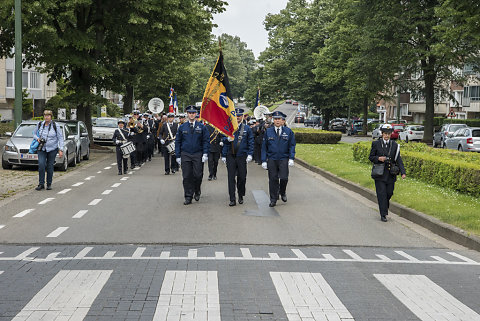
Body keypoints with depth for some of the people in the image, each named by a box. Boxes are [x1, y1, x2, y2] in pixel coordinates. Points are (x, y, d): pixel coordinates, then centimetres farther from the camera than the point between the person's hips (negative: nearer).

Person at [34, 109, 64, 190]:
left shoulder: (55, 126, -4)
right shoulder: (39, 125, 4)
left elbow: (60, 138, -2)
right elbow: (35, 134, 18)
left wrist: (61, 150, -9)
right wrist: (37, 138, -6)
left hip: (52, 149, -1)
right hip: (41, 149, 1)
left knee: (50, 167, 3)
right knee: (41, 165, -14)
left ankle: (49, 184, 17)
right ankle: (41, 184, -8)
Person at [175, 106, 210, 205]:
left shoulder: (202, 127, 3)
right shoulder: (182, 127, 6)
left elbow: (206, 141, 2)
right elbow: (177, 142, 9)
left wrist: (205, 154, -8)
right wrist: (178, 156, 3)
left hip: (198, 155, -1)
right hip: (185, 155, 1)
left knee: (198, 176, -3)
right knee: (187, 177, 0)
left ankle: (197, 192, 23)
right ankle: (188, 197, 7)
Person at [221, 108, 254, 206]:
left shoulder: (247, 129, 5)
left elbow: (250, 143, 5)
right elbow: (225, 142, 8)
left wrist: (250, 155, -4)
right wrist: (223, 155, 3)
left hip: (242, 157, 0)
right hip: (231, 156, 0)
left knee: (242, 177, 6)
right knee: (231, 178, -4)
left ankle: (241, 196, 25)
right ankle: (232, 199, -2)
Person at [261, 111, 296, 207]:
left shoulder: (288, 131, 4)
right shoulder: (268, 131, 5)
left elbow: (292, 146, 5)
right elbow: (264, 147, 7)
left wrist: (291, 158, -6)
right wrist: (264, 160, 1)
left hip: (283, 159, -1)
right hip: (271, 159, 1)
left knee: (284, 178, -10)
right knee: (273, 179, 1)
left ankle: (282, 192, 21)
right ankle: (273, 199, 11)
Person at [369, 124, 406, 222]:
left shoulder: (395, 145, 4)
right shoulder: (376, 144, 0)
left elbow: (398, 159, -1)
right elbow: (371, 157, 4)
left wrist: (403, 172, -12)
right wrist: (378, 158, -18)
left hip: (391, 174, 2)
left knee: (389, 193, 8)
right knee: (382, 194, -4)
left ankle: (385, 208, 36)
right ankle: (383, 214, 2)